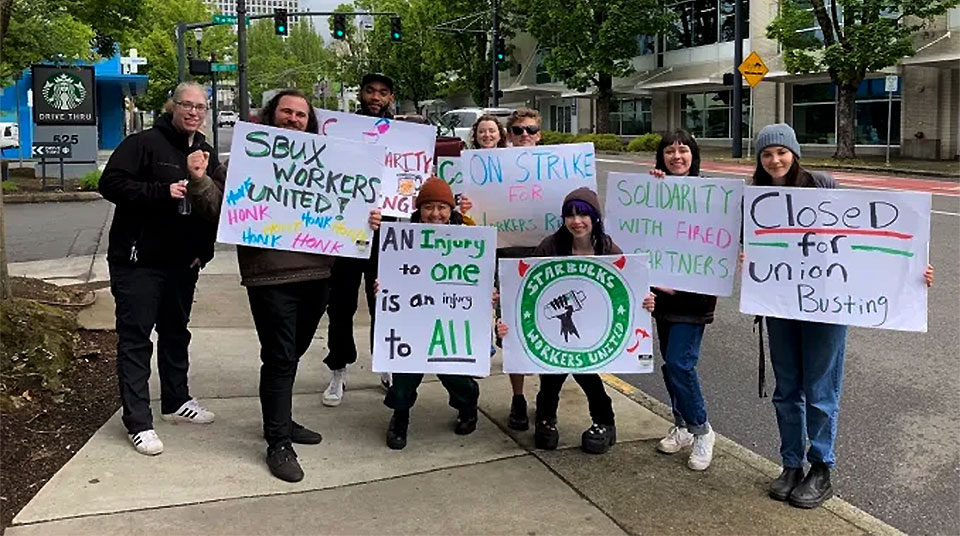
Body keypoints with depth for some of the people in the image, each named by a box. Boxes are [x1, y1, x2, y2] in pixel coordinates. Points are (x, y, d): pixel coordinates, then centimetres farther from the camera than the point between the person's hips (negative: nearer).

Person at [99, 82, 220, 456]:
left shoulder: (206, 154, 11)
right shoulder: (143, 144, -9)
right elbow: (110, 184, -18)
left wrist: (203, 250, 5)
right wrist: (162, 191, -27)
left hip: (182, 262, 7)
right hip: (138, 261, -7)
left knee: (176, 333, 18)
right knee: (135, 340, -3)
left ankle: (176, 401, 34)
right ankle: (138, 422, 1)